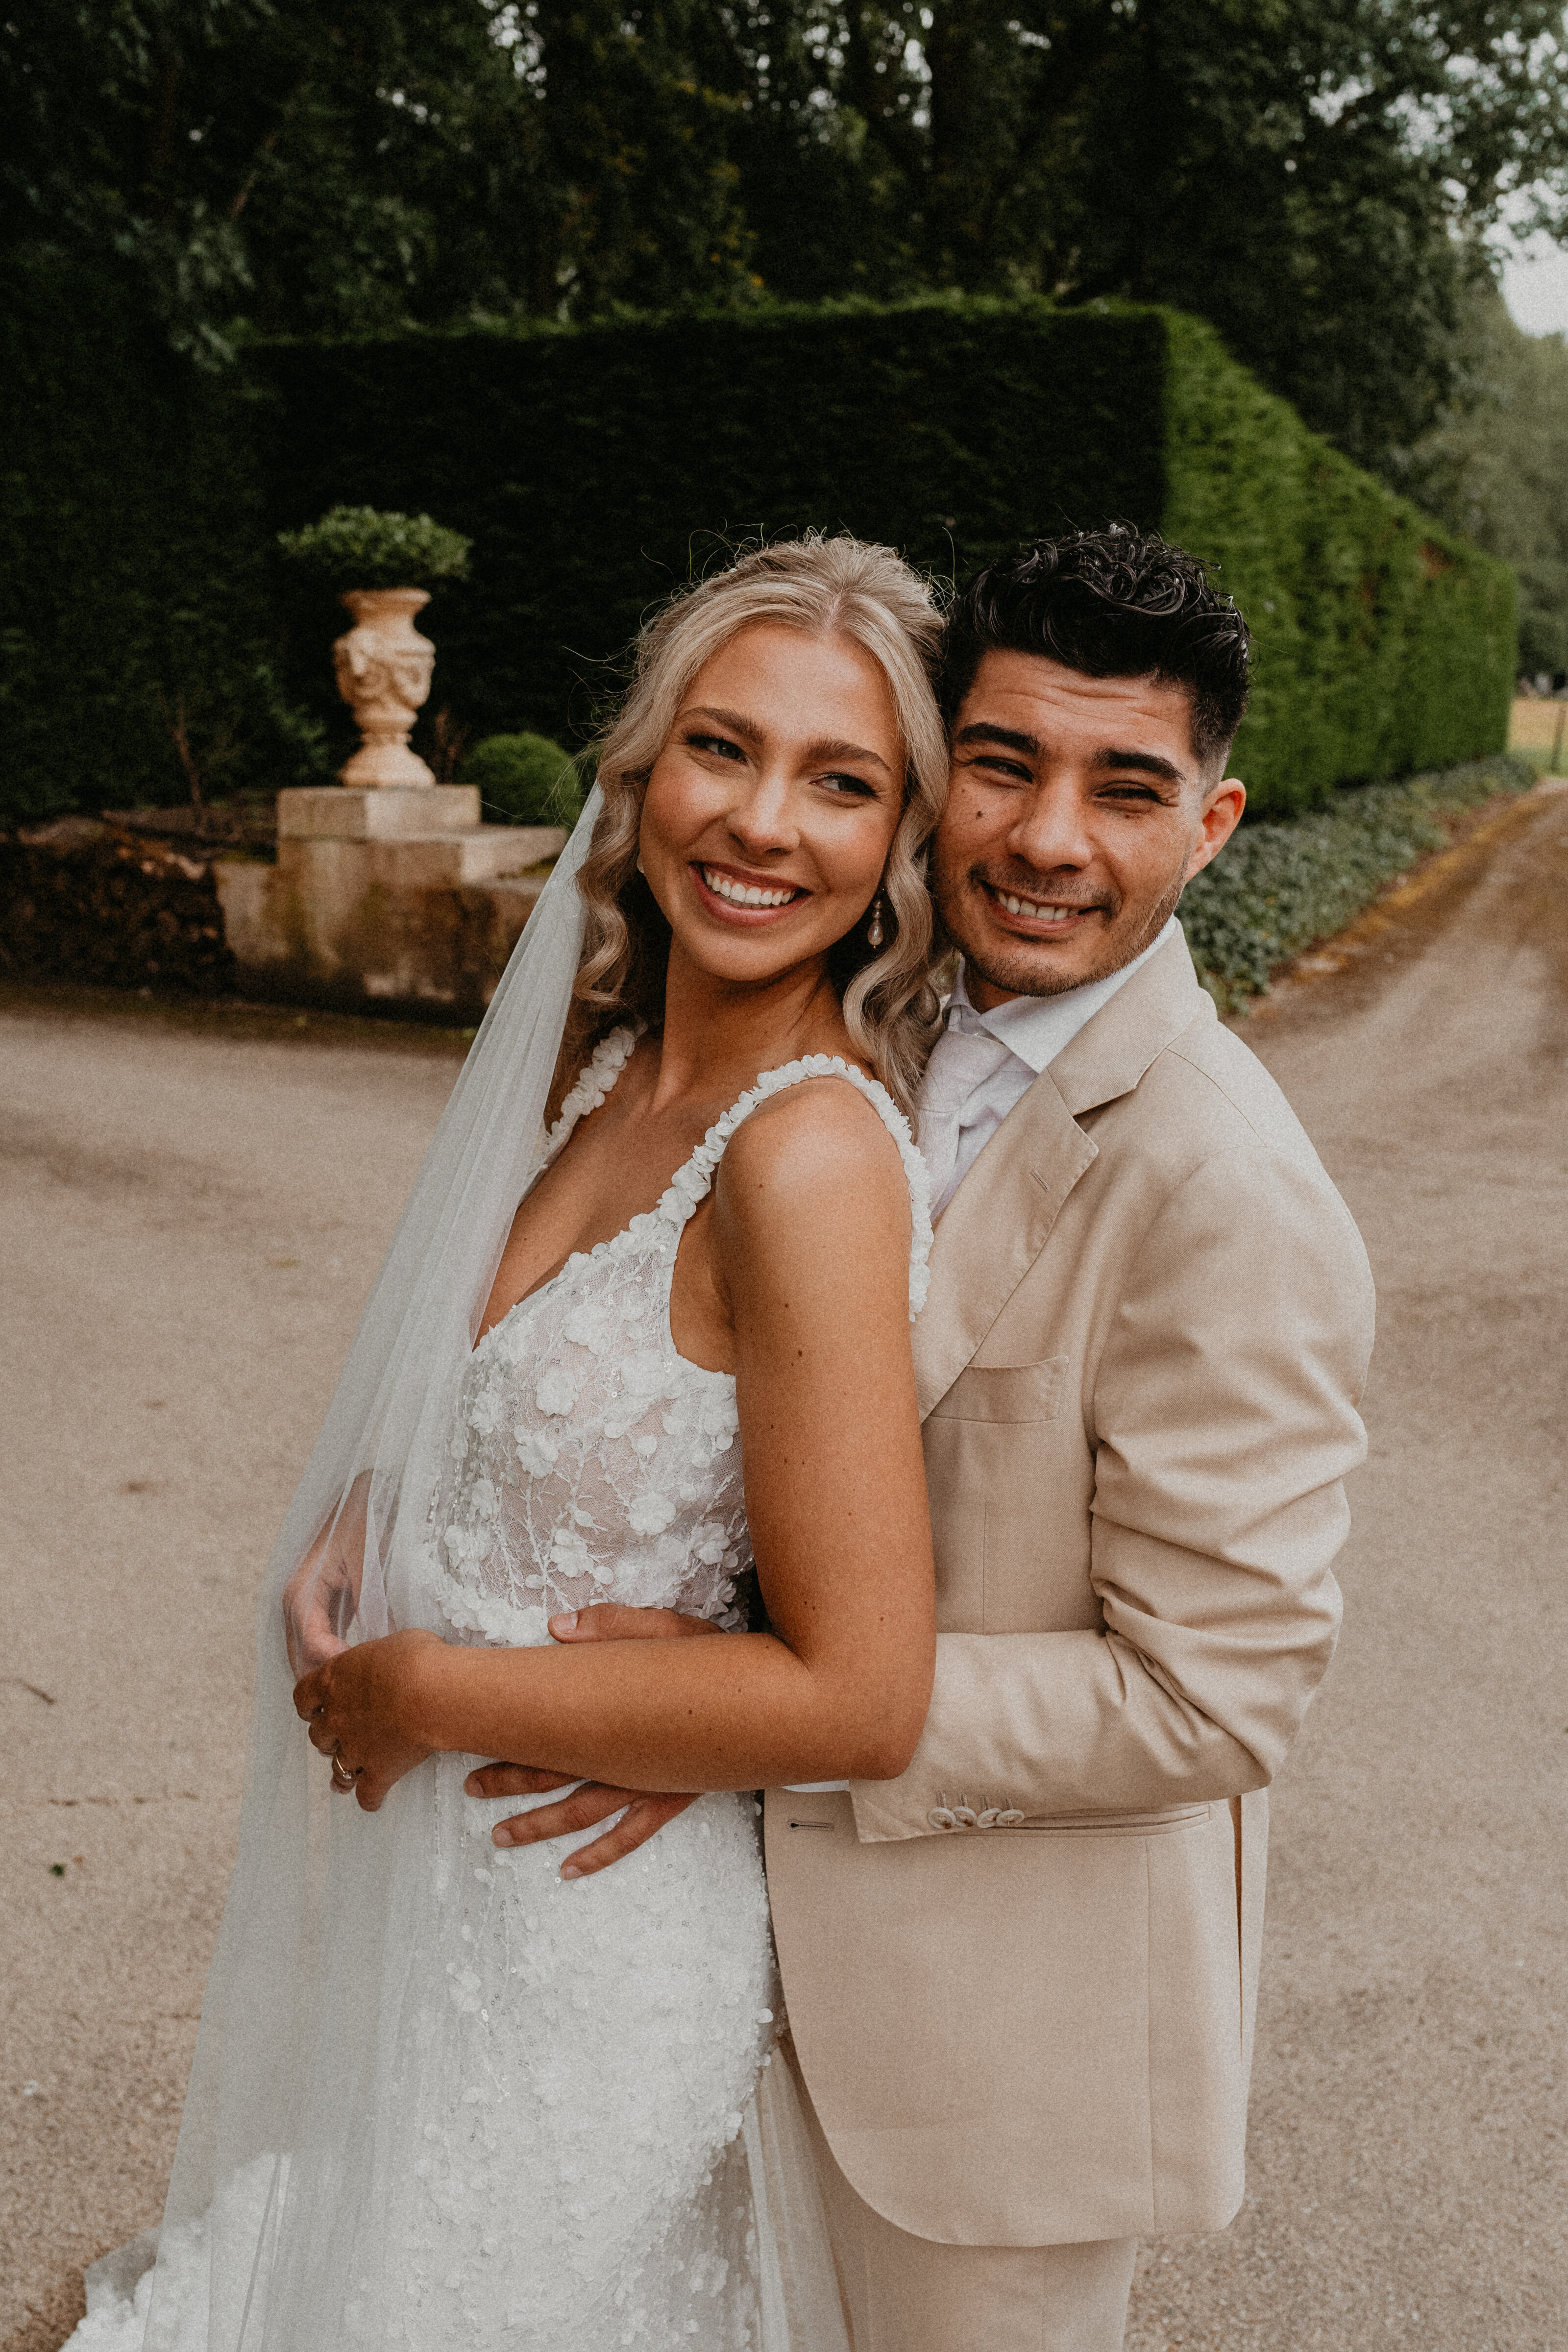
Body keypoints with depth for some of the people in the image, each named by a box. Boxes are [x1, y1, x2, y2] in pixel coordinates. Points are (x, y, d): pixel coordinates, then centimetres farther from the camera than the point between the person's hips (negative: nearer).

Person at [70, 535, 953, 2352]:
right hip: (428, 1882, 8)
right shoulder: (613, 1067, -2)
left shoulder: (812, 1151, -27)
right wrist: (360, 1508, -4)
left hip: (587, 1937, -7)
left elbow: (859, 1697, -28)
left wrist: (428, 1689, -19)